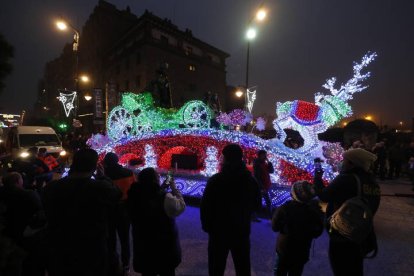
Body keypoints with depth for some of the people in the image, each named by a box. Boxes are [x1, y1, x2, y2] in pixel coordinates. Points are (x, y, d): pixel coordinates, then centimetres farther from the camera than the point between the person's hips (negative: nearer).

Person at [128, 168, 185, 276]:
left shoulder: (136, 196, -11)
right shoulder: (165, 198, -27)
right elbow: (181, 207, -12)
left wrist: (162, 189, 0)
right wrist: (174, 189, -7)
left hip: (142, 246, 5)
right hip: (164, 246, -4)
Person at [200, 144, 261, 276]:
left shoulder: (215, 180, -18)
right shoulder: (251, 180, -5)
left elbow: (205, 206, -14)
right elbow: (257, 205, 7)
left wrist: (207, 226, 2)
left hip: (218, 231, -3)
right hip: (242, 231, 3)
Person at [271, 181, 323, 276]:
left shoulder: (285, 207, -25)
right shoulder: (314, 210, -17)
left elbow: (275, 227, -12)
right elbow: (317, 232, -1)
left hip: (284, 248, -2)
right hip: (302, 251, 2)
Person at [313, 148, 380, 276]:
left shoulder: (346, 179, -25)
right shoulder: (373, 182, 1)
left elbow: (324, 196, -17)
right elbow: (370, 208, 11)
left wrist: (317, 178, -2)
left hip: (342, 236, -7)